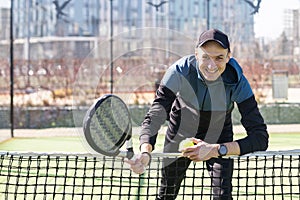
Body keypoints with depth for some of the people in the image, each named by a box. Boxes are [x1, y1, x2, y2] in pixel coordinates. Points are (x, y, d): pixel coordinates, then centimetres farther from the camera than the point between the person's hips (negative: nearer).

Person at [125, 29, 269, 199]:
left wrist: (215, 150, -46)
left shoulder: (238, 82, -31)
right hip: (180, 133, 1)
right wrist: (145, 152, -56)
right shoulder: (180, 72, -31)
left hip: (219, 139, 0)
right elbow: (155, 117, -35)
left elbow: (260, 137, -34)